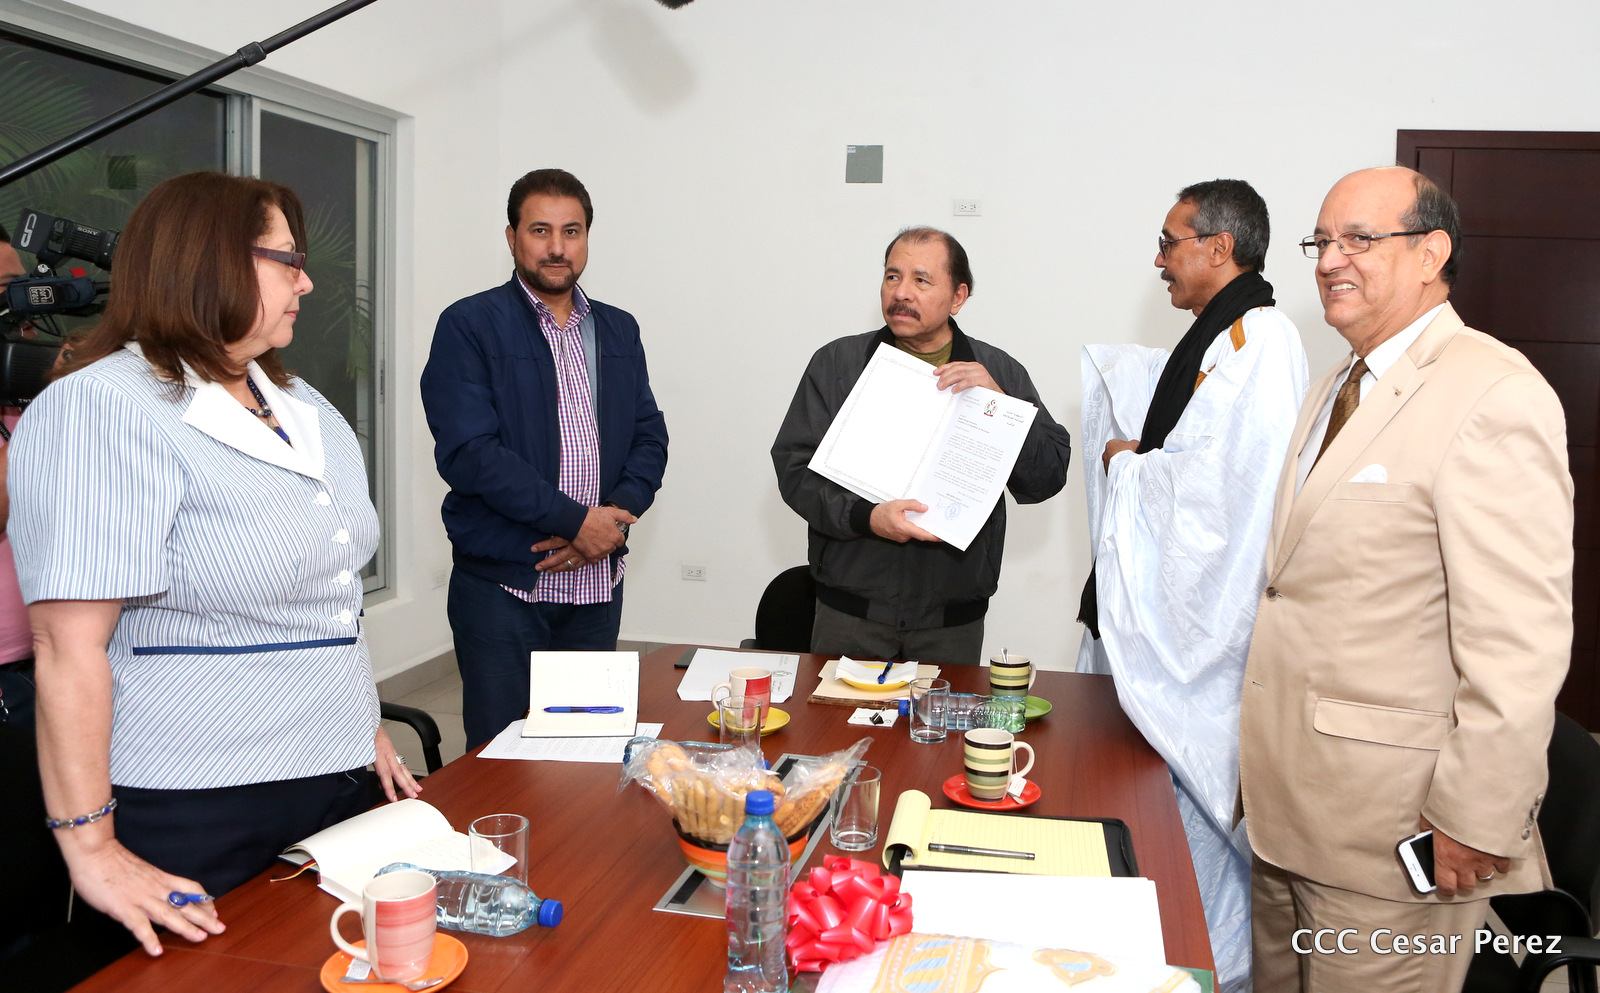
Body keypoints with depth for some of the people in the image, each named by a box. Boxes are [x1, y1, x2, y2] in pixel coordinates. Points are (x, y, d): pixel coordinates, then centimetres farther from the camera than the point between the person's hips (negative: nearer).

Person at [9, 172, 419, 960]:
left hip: (337, 781, 8)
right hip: (195, 819, -7)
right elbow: (68, 644, -20)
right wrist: (91, 849, -22)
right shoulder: (104, 409, -15)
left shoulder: (303, 408, 11)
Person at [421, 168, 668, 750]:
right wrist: (575, 520, -15)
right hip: (502, 584, -5)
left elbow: (649, 439, 10)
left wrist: (615, 517, -9)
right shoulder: (470, 326, -4)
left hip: (597, 581, 5)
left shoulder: (619, 331, 14)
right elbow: (467, 452, -14)